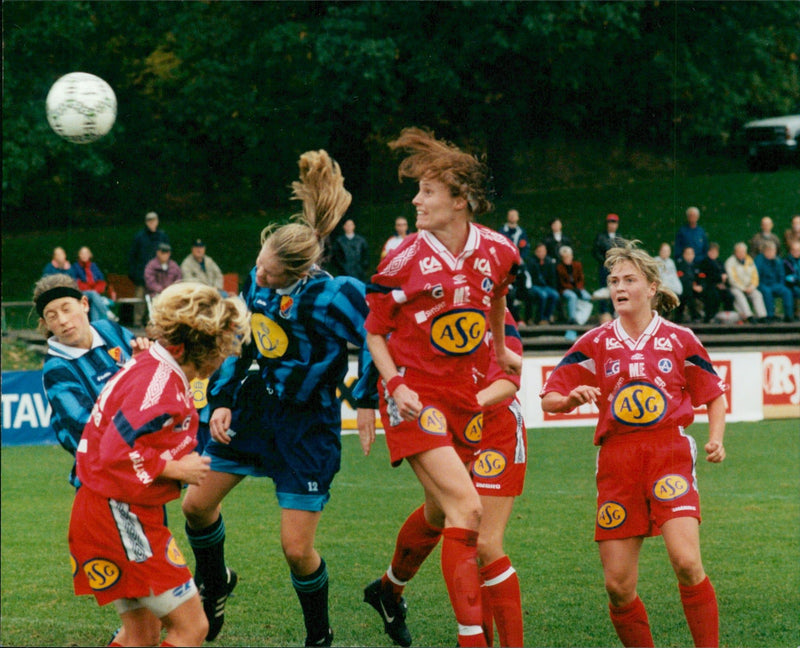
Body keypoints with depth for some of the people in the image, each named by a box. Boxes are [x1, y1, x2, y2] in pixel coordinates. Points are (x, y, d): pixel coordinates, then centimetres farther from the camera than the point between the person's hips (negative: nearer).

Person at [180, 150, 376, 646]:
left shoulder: (330, 298, -28)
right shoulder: (257, 282, -7)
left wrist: (367, 398, -14)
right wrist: (221, 400, 4)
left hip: (308, 424, -6)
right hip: (255, 404, 6)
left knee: (297, 549, -7)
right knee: (197, 504, 11)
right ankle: (215, 584, 41)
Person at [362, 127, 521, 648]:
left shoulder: (498, 251, -4)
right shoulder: (405, 262, -14)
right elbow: (374, 333, -2)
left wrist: (500, 349, 32)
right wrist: (395, 384, -17)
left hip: (462, 392, 5)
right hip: (414, 395, -5)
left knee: (440, 513, 20)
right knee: (466, 508, -19)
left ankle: (390, 590, 49)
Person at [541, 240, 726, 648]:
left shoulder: (679, 339, 7)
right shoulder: (595, 344, 8)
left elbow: (714, 396, 16)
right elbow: (549, 399, 9)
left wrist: (716, 439, -1)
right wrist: (573, 398, -13)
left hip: (670, 453, -2)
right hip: (616, 461, 2)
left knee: (686, 561, -21)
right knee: (618, 587, -3)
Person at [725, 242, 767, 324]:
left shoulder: (750, 261, 14)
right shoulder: (730, 262, -2)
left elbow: (755, 276, 11)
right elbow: (732, 278, -10)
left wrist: (752, 286, -8)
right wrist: (744, 288, -16)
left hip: (749, 288, 4)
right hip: (736, 288, -4)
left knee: (757, 294, -25)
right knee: (739, 295, -36)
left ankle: (762, 316, -35)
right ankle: (748, 316, -47)